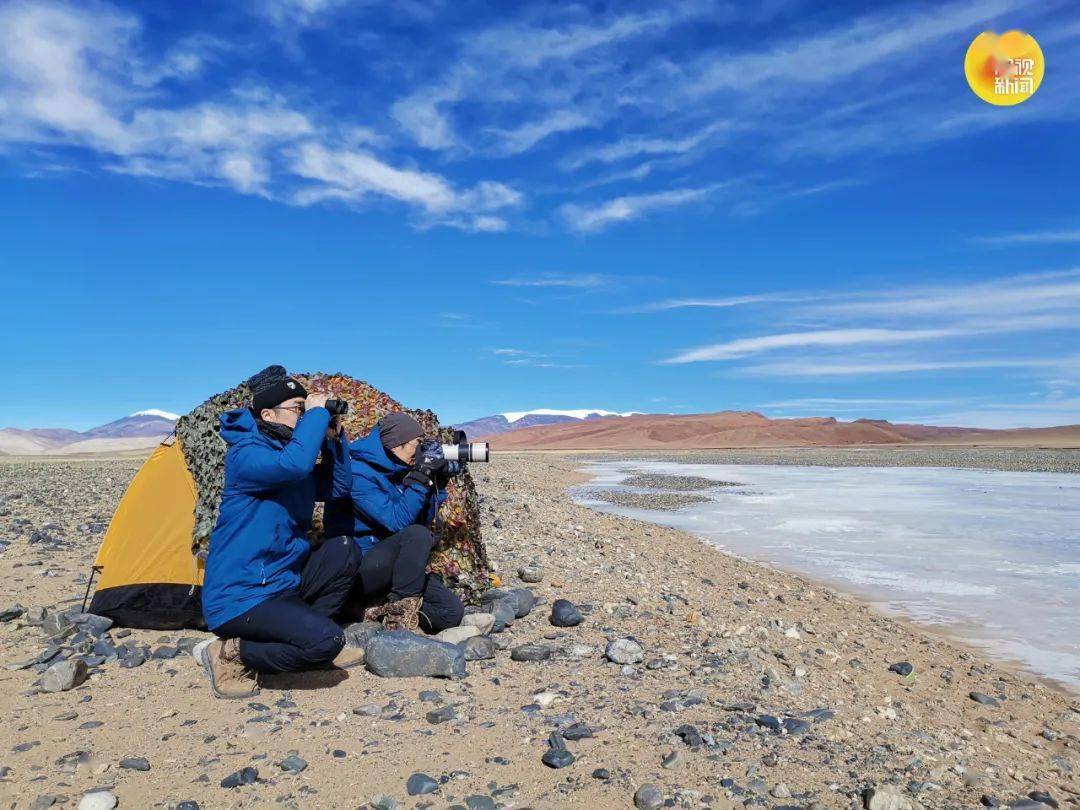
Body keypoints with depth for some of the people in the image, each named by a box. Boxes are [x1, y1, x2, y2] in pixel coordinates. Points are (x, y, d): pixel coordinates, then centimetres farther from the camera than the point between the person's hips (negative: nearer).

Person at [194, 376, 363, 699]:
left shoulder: (289, 452, 10)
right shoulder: (246, 454, -17)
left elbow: (338, 487, 14)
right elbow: (294, 464, -37)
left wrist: (333, 438, 1)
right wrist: (316, 414, -23)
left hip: (283, 584, 9)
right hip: (239, 598, -9)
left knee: (344, 550, -2)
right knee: (326, 639, -23)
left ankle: (299, 633, 8)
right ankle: (229, 653, -4)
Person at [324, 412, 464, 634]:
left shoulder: (396, 472, 7)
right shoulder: (358, 472, -16)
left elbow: (423, 521, 10)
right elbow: (397, 521, -23)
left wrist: (436, 483, 0)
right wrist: (421, 476, -22)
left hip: (394, 565, 7)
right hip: (356, 569, -7)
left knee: (452, 612, -9)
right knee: (417, 535, -32)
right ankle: (399, 616, -21)